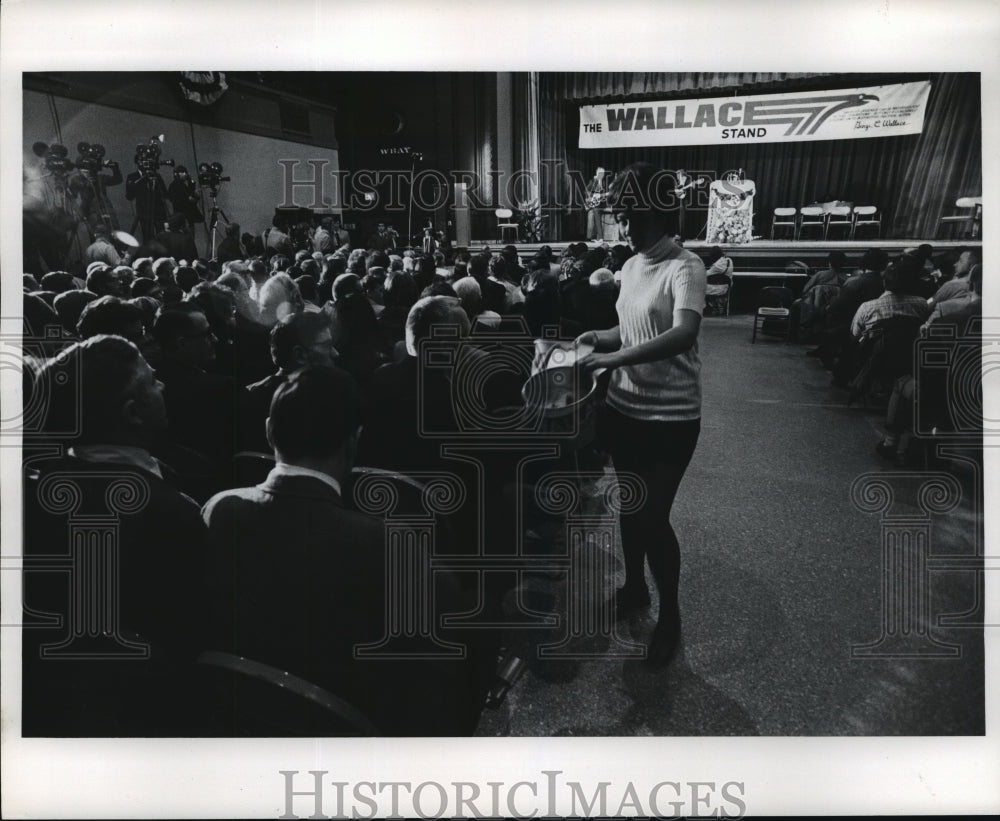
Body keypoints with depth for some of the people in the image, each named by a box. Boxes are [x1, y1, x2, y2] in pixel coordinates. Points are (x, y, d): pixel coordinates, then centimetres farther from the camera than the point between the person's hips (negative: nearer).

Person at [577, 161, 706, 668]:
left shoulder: (685, 267, -17)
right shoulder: (631, 266, 7)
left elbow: (684, 335, -33)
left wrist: (615, 358, -35)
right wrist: (601, 337, 1)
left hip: (670, 417, -7)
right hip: (624, 408, 7)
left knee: (654, 517, -1)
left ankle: (669, 613, 22)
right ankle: (634, 587, 40)